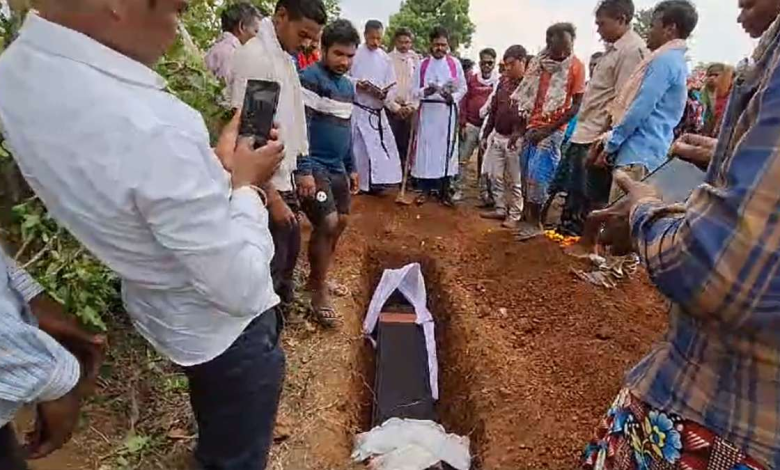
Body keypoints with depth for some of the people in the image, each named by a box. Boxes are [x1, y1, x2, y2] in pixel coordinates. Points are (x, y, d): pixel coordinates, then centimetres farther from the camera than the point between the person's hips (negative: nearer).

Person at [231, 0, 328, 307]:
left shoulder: (285, 57, 10)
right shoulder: (255, 56, -18)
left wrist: (295, 172, 15)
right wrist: (271, 196, -20)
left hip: (283, 178, 9)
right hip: (266, 185, -9)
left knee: (289, 252, 21)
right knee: (270, 267, 2)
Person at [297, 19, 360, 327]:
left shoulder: (348, 86, 14)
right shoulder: (310, 78, -11)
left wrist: (351, 167, 21)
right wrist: (303, 169, -25)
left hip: (337, 168, 9)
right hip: (314, 166, -9)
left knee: (340, 222, 12)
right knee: (327, 224, -13)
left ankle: (318, 277, 30)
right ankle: (319, 290, 5)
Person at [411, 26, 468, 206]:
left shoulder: (455, 63, 2)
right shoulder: (422, 65, 4)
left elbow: (463, 88, 6)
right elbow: (415, 91, 2)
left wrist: (453, 97, -13)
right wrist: (426, 91, -19)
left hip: (448, 112, 0)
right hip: (427, 111, 1)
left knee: (447, 148, 4)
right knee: (426, 147, 2)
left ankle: (444, 189, 14)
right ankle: (426, 189, 13)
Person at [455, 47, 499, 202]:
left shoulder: (499, 81, 0)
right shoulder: (471, 79, 6)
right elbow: (464, 102, 6)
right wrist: (463, 124, 0)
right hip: (470, 126, 2)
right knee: (463, 159, 4)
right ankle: (458, 190, 13)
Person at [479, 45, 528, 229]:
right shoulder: (503, 83, 11)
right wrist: (486, 134, 15)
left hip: (516, 140, -6)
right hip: (497, 136, 7)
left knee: (515, 181, 3)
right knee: (495, 176, 12)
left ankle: (514, 215, 13)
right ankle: (500, 209, 24)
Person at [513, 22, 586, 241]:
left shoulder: (576, 66, -7)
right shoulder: (539, 62, 7)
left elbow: (577, 105, -8)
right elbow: (527, 98, 11)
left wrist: (548, 129, -14)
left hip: (553, 130, -5)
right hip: (531, 127, 5)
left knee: (537, 174, -9)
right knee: (527, 174, 6)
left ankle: (535, 222, 3)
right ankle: (527, 218, 16)